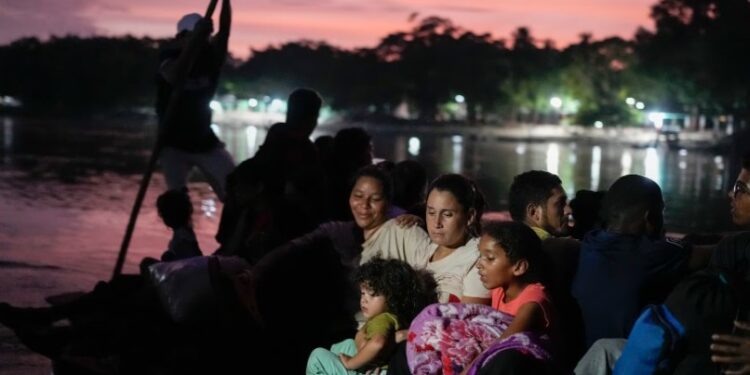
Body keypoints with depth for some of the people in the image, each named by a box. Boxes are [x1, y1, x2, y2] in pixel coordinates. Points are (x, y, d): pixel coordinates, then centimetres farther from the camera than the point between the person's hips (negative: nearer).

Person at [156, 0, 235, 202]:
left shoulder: (209, 58, -5)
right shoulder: (170, 61, -16)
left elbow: (224, 31, -19)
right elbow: (176, 77, -40)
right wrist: (195, 39, -48)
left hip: (204, 140, 4)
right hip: (174, 144, -4)